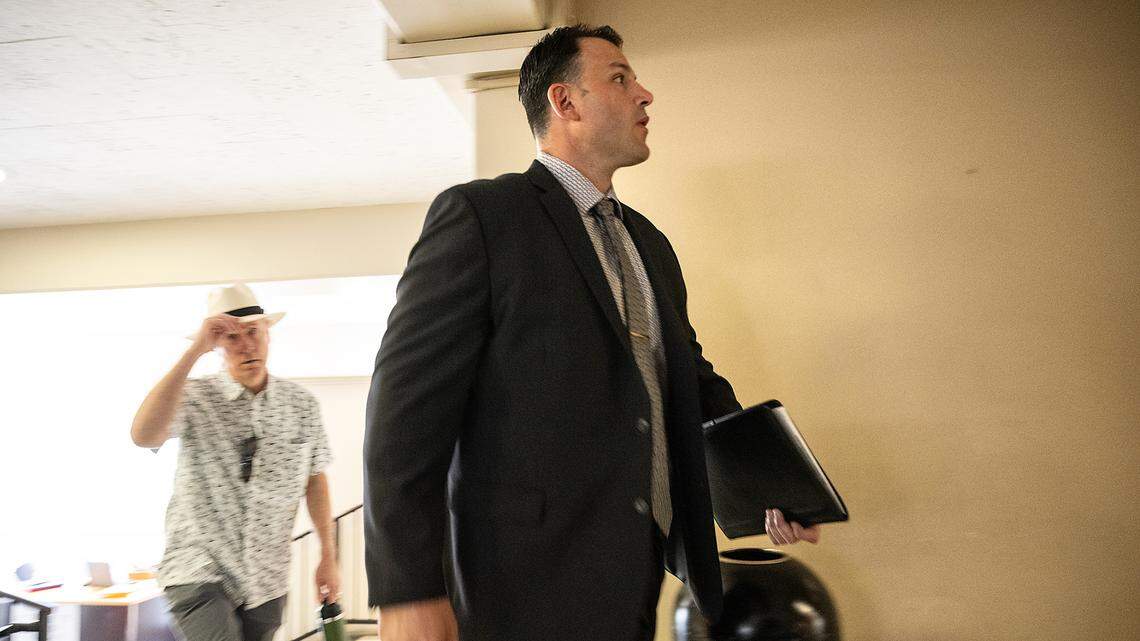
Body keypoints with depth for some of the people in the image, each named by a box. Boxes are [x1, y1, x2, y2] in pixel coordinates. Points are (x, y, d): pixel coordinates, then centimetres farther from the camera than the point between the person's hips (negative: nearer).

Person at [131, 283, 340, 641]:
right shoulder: (194, 397, -6)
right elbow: (143, 436, -26)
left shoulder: (302, 404, 2)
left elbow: (315, 480, 9)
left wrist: (328, 556, 9)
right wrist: (195, 350, -25)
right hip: (199, 571, -3)